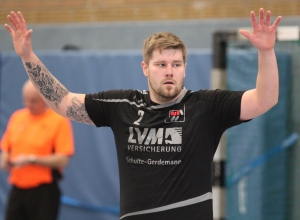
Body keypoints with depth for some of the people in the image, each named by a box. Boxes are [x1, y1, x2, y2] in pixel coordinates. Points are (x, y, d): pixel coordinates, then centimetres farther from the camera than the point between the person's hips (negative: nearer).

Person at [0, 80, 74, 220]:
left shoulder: (59, 121, -6)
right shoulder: (16, 117, 11)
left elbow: (63, 160, -13)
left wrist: (32, 159, -19)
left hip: (44, 192, -6)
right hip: (17, 189, 6)